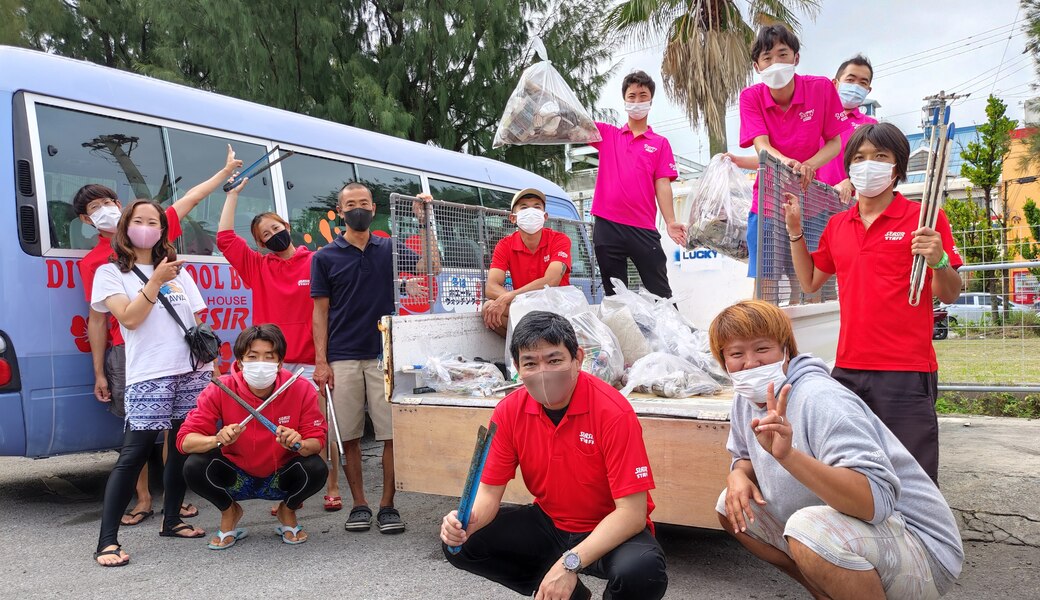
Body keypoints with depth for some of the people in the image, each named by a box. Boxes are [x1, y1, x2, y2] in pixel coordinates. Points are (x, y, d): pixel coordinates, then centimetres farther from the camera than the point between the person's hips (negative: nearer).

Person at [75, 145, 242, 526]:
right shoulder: (93, 262, 5)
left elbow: (192, 198, 13)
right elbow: (96, 319, 4)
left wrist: (227, 170, 15)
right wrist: (99, 373, 2)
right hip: (125, 349, 0)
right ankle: (143, 499, 15)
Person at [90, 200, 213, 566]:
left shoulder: (178, 271, 18)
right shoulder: (110, 272, 6)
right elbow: (129, 318, -9)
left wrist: (213, 363, 8)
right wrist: (156, 281, -14)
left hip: (193, 372, 5)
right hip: (148, 376, -5)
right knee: (134, 452, -11)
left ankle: (171, 520, 22)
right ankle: (107, 541, -7)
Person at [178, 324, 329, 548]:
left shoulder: (302, 389, -18)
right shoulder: (220, 390, -18)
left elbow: (317, 441, -14)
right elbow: (185, 440, -19)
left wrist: (300, 444, -39)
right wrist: (217, 440, -41)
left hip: (281, 478, 0)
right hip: (237, 478, 1)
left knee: (316, 469, -30)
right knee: (195, 467, -27)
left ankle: (288, 511, 7)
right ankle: (229, 512, 7)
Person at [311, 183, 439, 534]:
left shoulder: (389, 249, 9)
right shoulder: (325, 257, 5)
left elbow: (432, 267, 3)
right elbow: (320, 311, 4)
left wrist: (424, 222, -3)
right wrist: (321, 361, -3)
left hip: (385, 355, 1)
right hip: (343, 358, 0)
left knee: (393, 433, -2)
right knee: (349, 436, 4)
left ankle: (388, 506, 10)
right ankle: (359, 505, 18)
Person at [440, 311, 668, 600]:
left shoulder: (613, 412, -24)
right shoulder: (509, 412, -10)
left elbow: (632, 512, -26)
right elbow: (489, 491, -5)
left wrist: (570, 563, -35)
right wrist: (467, 521, -28)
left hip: (611, 531, -5)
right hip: (549, 523, 5)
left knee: (642, 571, -36)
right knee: (462, 544, -10)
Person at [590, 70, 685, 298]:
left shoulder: (660, 143, 10)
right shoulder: (607, 134, 14)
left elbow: (662, 185, 2)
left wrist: (670, 222, -10)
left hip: (643, 228, -1)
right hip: (607, 226, 2)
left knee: (661, 294, 0)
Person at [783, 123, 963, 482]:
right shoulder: (837, 225, 12)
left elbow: (949, 295, -1)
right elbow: (810, 282, 22)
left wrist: (939, 261, -21)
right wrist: (795, 231, 13)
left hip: (906, 372, -5)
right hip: (848, 369, 5)